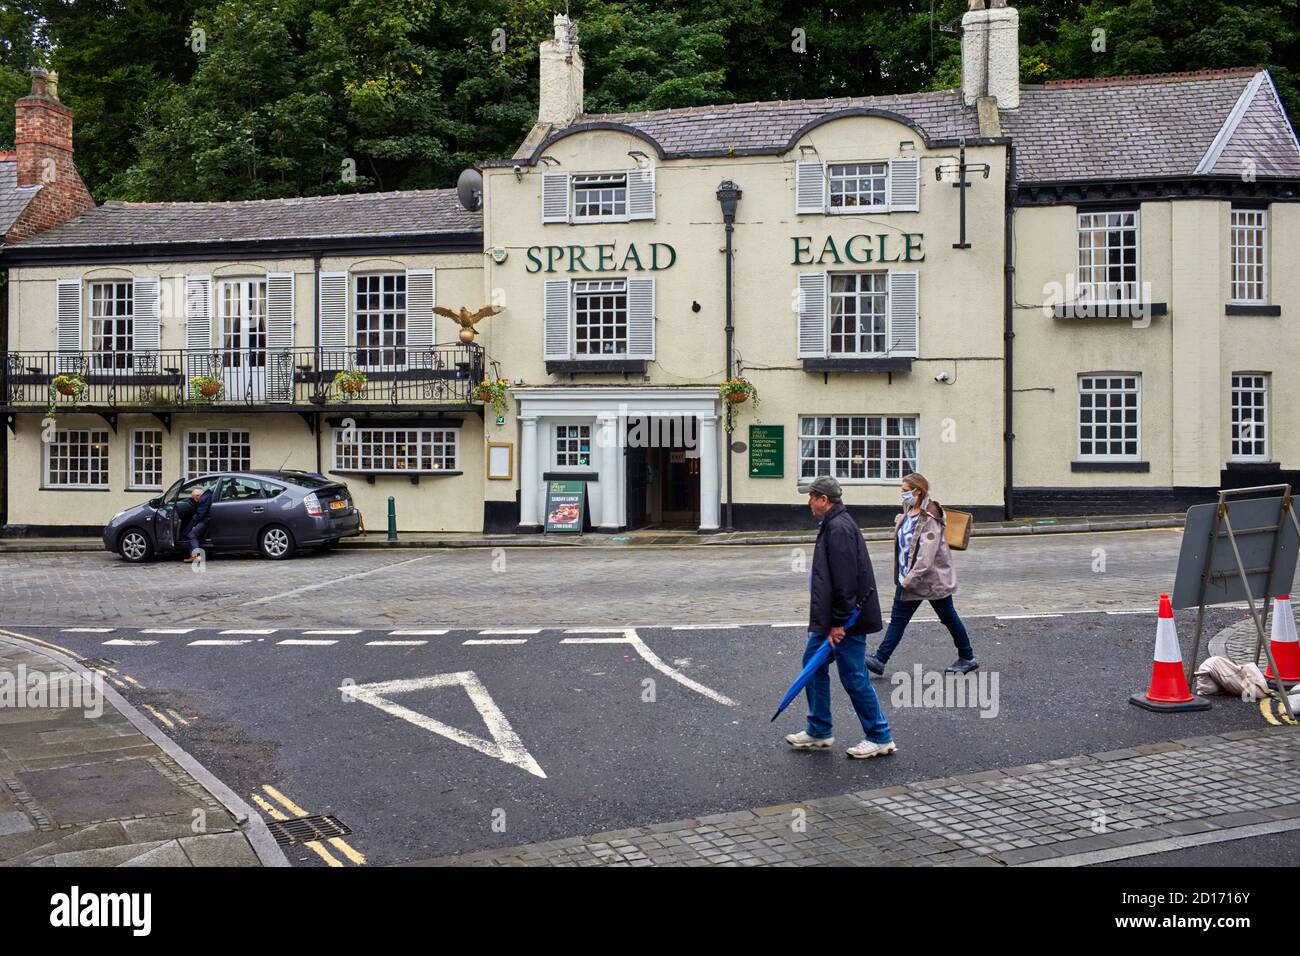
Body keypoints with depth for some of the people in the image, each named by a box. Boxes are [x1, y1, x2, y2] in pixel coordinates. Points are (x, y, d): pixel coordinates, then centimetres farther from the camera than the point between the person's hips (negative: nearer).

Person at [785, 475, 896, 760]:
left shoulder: (839, 528, -19)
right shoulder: (833, 525, 14)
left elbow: (845, 580, -25)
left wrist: (838, 622, -24)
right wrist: (826, 621, 22)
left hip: (846, 620, -11)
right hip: (830, 619, 11)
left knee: (854, 678, -3)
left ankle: (880, 739, 8)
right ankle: (818, 731, 25)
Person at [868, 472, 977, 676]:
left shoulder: (930, 520, -23)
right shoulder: (908, 513, 4)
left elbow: (926, 557, -27)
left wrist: (910, 580, -26)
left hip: (933, 578, -8)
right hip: (908, 579, 8)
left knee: (949, 618, 8)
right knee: (897, 619, 5)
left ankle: (967, 658, 24)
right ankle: (879, 659, 5)